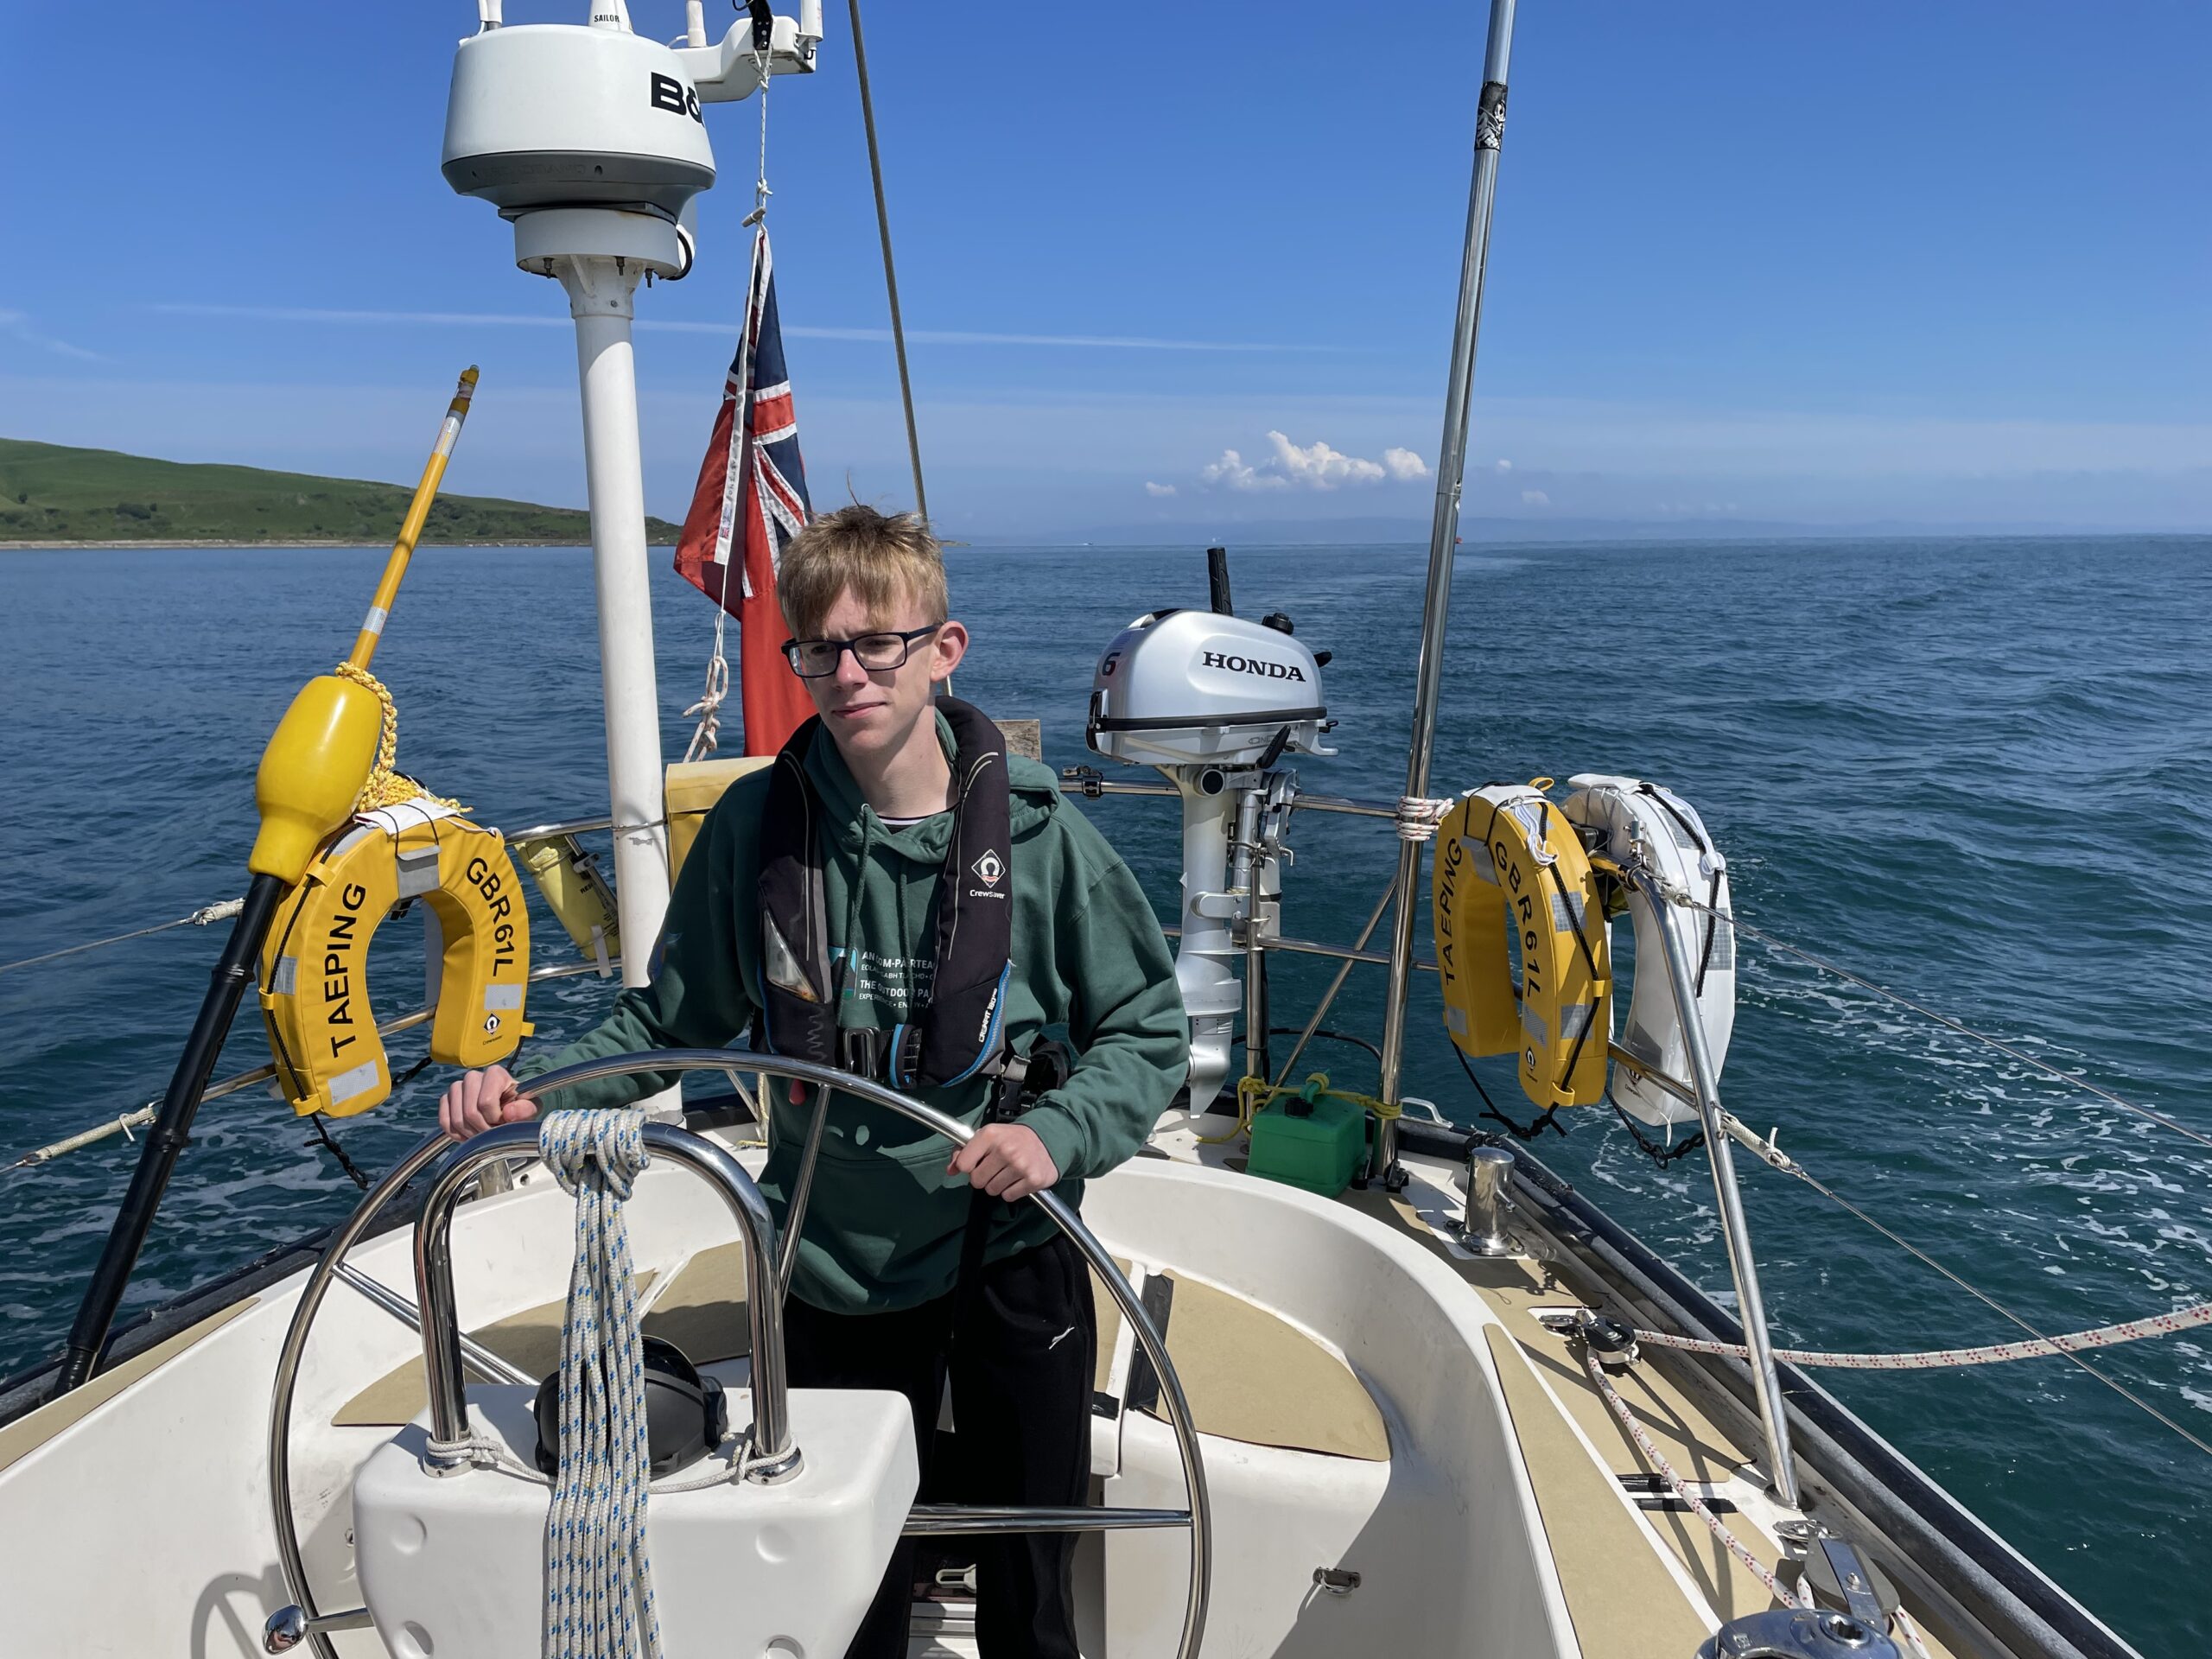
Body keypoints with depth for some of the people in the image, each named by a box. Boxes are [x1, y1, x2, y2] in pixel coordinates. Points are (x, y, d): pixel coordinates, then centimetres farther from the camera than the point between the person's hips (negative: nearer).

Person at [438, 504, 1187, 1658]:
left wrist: (1058, 1131, -22)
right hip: (838, 1268, 1)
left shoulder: (1035, 830, -13)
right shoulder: (756, 824, -8)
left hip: (1017, 1257, -1)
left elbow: (1147, 1028, -5)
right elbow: (673, 1020, 3)